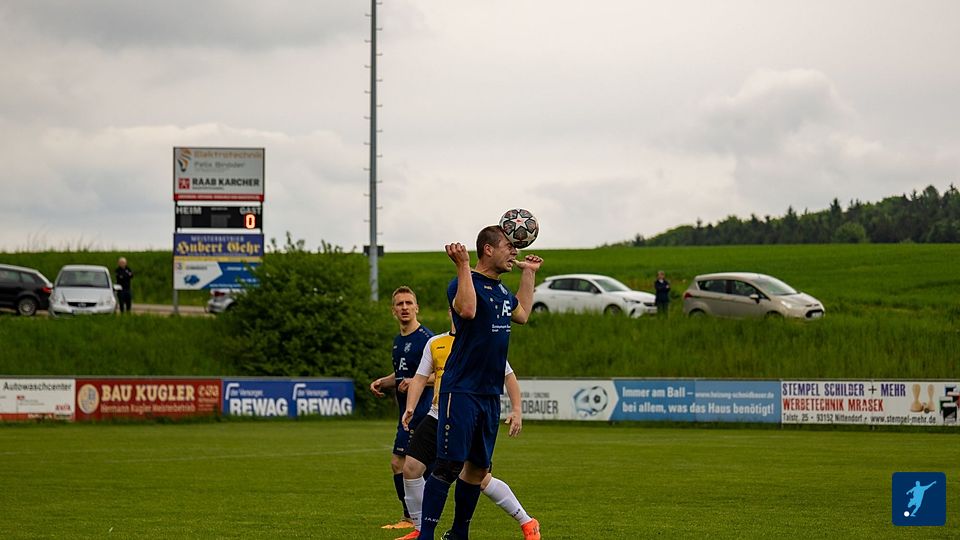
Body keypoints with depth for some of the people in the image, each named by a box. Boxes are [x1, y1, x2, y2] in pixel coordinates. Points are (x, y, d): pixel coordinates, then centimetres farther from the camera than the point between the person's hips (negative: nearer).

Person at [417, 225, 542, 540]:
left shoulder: (501, 290, 16)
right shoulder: (464, 283, -10)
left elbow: (522, 314, 37)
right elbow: (467, 310, -33)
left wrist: (528, 273, 36)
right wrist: (463, 266, -29)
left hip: (490, 393, 9)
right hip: (461, 392, -9)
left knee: (478, 467, 11)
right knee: (449, 465, -13)